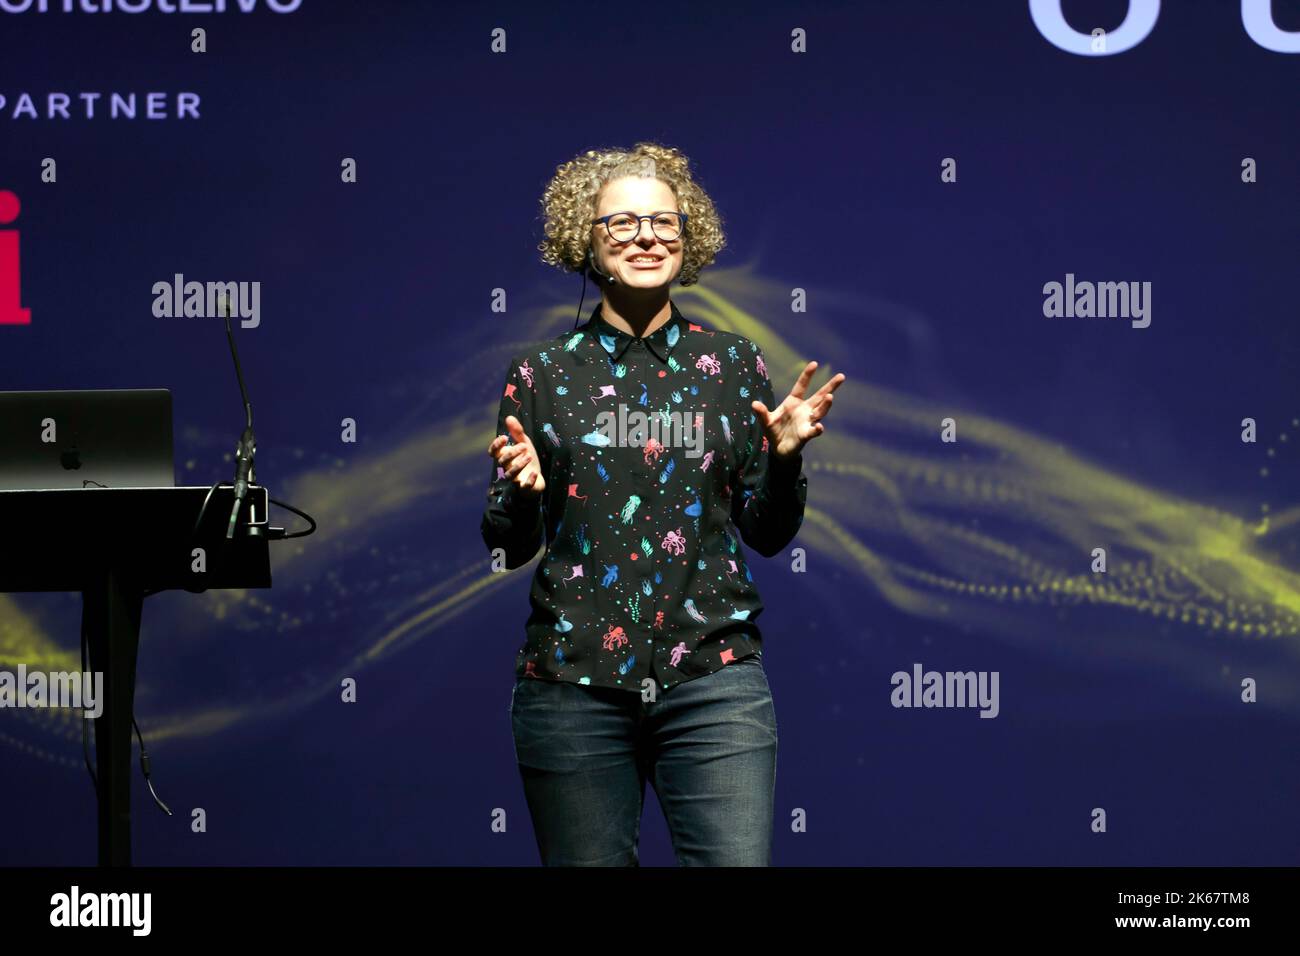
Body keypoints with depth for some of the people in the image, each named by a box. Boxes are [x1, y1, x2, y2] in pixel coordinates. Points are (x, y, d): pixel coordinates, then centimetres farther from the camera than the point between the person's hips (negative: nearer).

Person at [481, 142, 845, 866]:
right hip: (572, 679, 0)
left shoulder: (733, 364, 7)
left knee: (738, 861, -10)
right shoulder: (543, 373, 5)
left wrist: (785, 456, -8)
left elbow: (768, 534, 10)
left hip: (712, 677, 0)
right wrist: (522, 490, -12)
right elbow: (510, 550, 8)